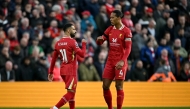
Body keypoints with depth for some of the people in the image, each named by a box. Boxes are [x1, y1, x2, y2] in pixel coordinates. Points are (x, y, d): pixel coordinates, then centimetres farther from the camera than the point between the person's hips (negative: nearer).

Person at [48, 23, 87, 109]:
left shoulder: (58, 43, 10)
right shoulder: (72, 41, -11)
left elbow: (53, 59, 11)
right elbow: (82, 54, -15)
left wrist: (51, 72, 16)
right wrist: (84, 44, 1)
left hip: (63, 70, 8)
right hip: (71, 71, -8)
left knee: (72, 92, 18)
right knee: (70, 92, -8)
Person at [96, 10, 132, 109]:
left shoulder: (126, 31, -8)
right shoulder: (110, 29, 10)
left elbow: (128, 48, -12)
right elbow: (100, 42, 13)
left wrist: (122, 61, -24)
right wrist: (99, 39, -12)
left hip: (120, 62, -6)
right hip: (110, 62, 6)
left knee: (119, 87, -5)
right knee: (105, 86, 3)